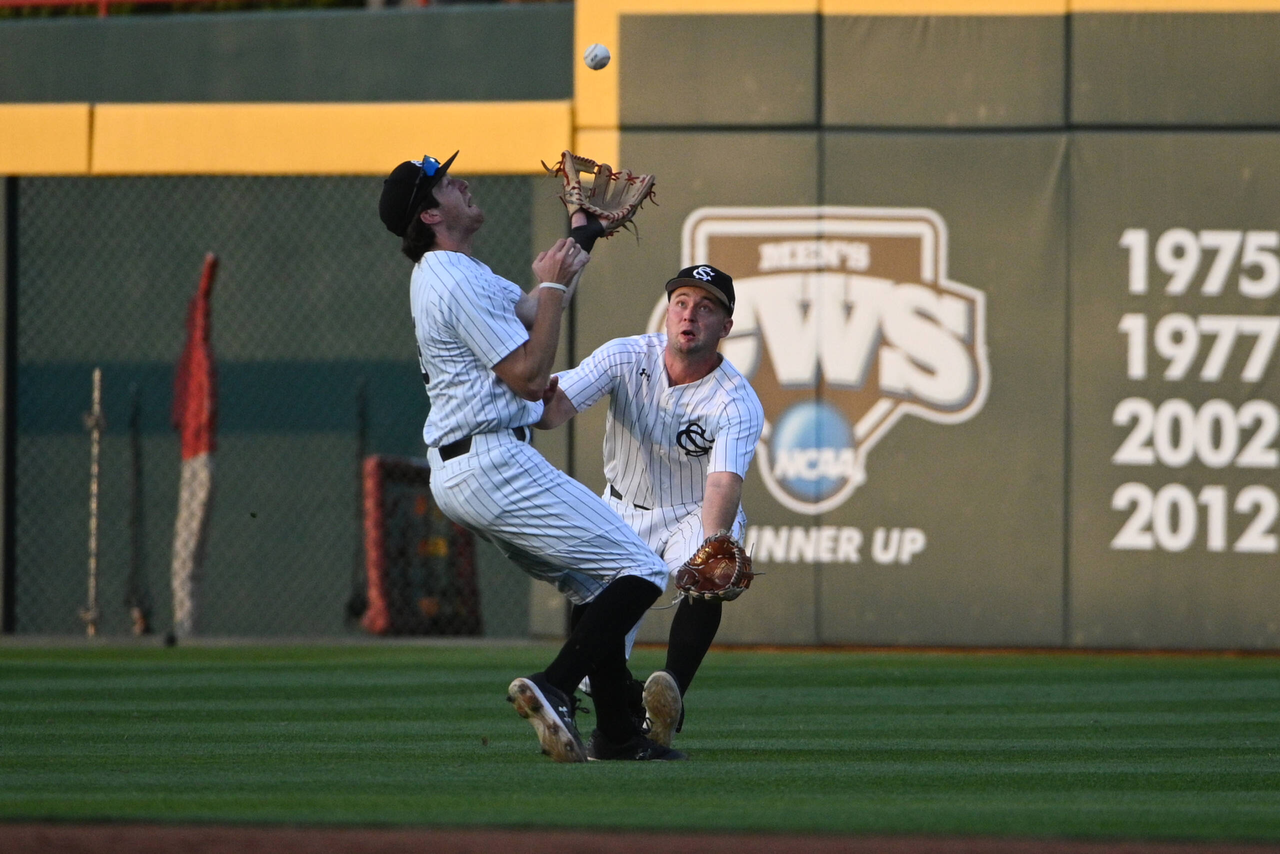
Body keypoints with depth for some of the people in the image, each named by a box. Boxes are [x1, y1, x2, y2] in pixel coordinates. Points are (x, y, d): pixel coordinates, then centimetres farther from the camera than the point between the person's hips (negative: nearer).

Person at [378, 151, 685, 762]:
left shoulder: (438, 274, 17)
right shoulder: (461, 283, -15)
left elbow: (530, 309, 25)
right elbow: (530, 378, -17)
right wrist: (555, 286, -10)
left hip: (452, 475, 11)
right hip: (495, 466, -11)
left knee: (597, 585, 17)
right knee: (640, 573, -11)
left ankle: (617, 735, 11)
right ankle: (554, 688, -23)